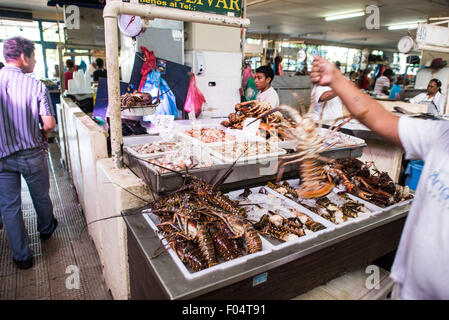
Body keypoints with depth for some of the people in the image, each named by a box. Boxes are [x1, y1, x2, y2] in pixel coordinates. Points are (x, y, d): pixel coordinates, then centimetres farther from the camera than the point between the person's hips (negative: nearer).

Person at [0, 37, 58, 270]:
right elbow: (49, 123, -16)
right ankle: (46, 230, 45)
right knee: (41, 197, 20)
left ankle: (22, 256, 21)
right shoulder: (35, 86, -13)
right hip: (32, 154, -2)